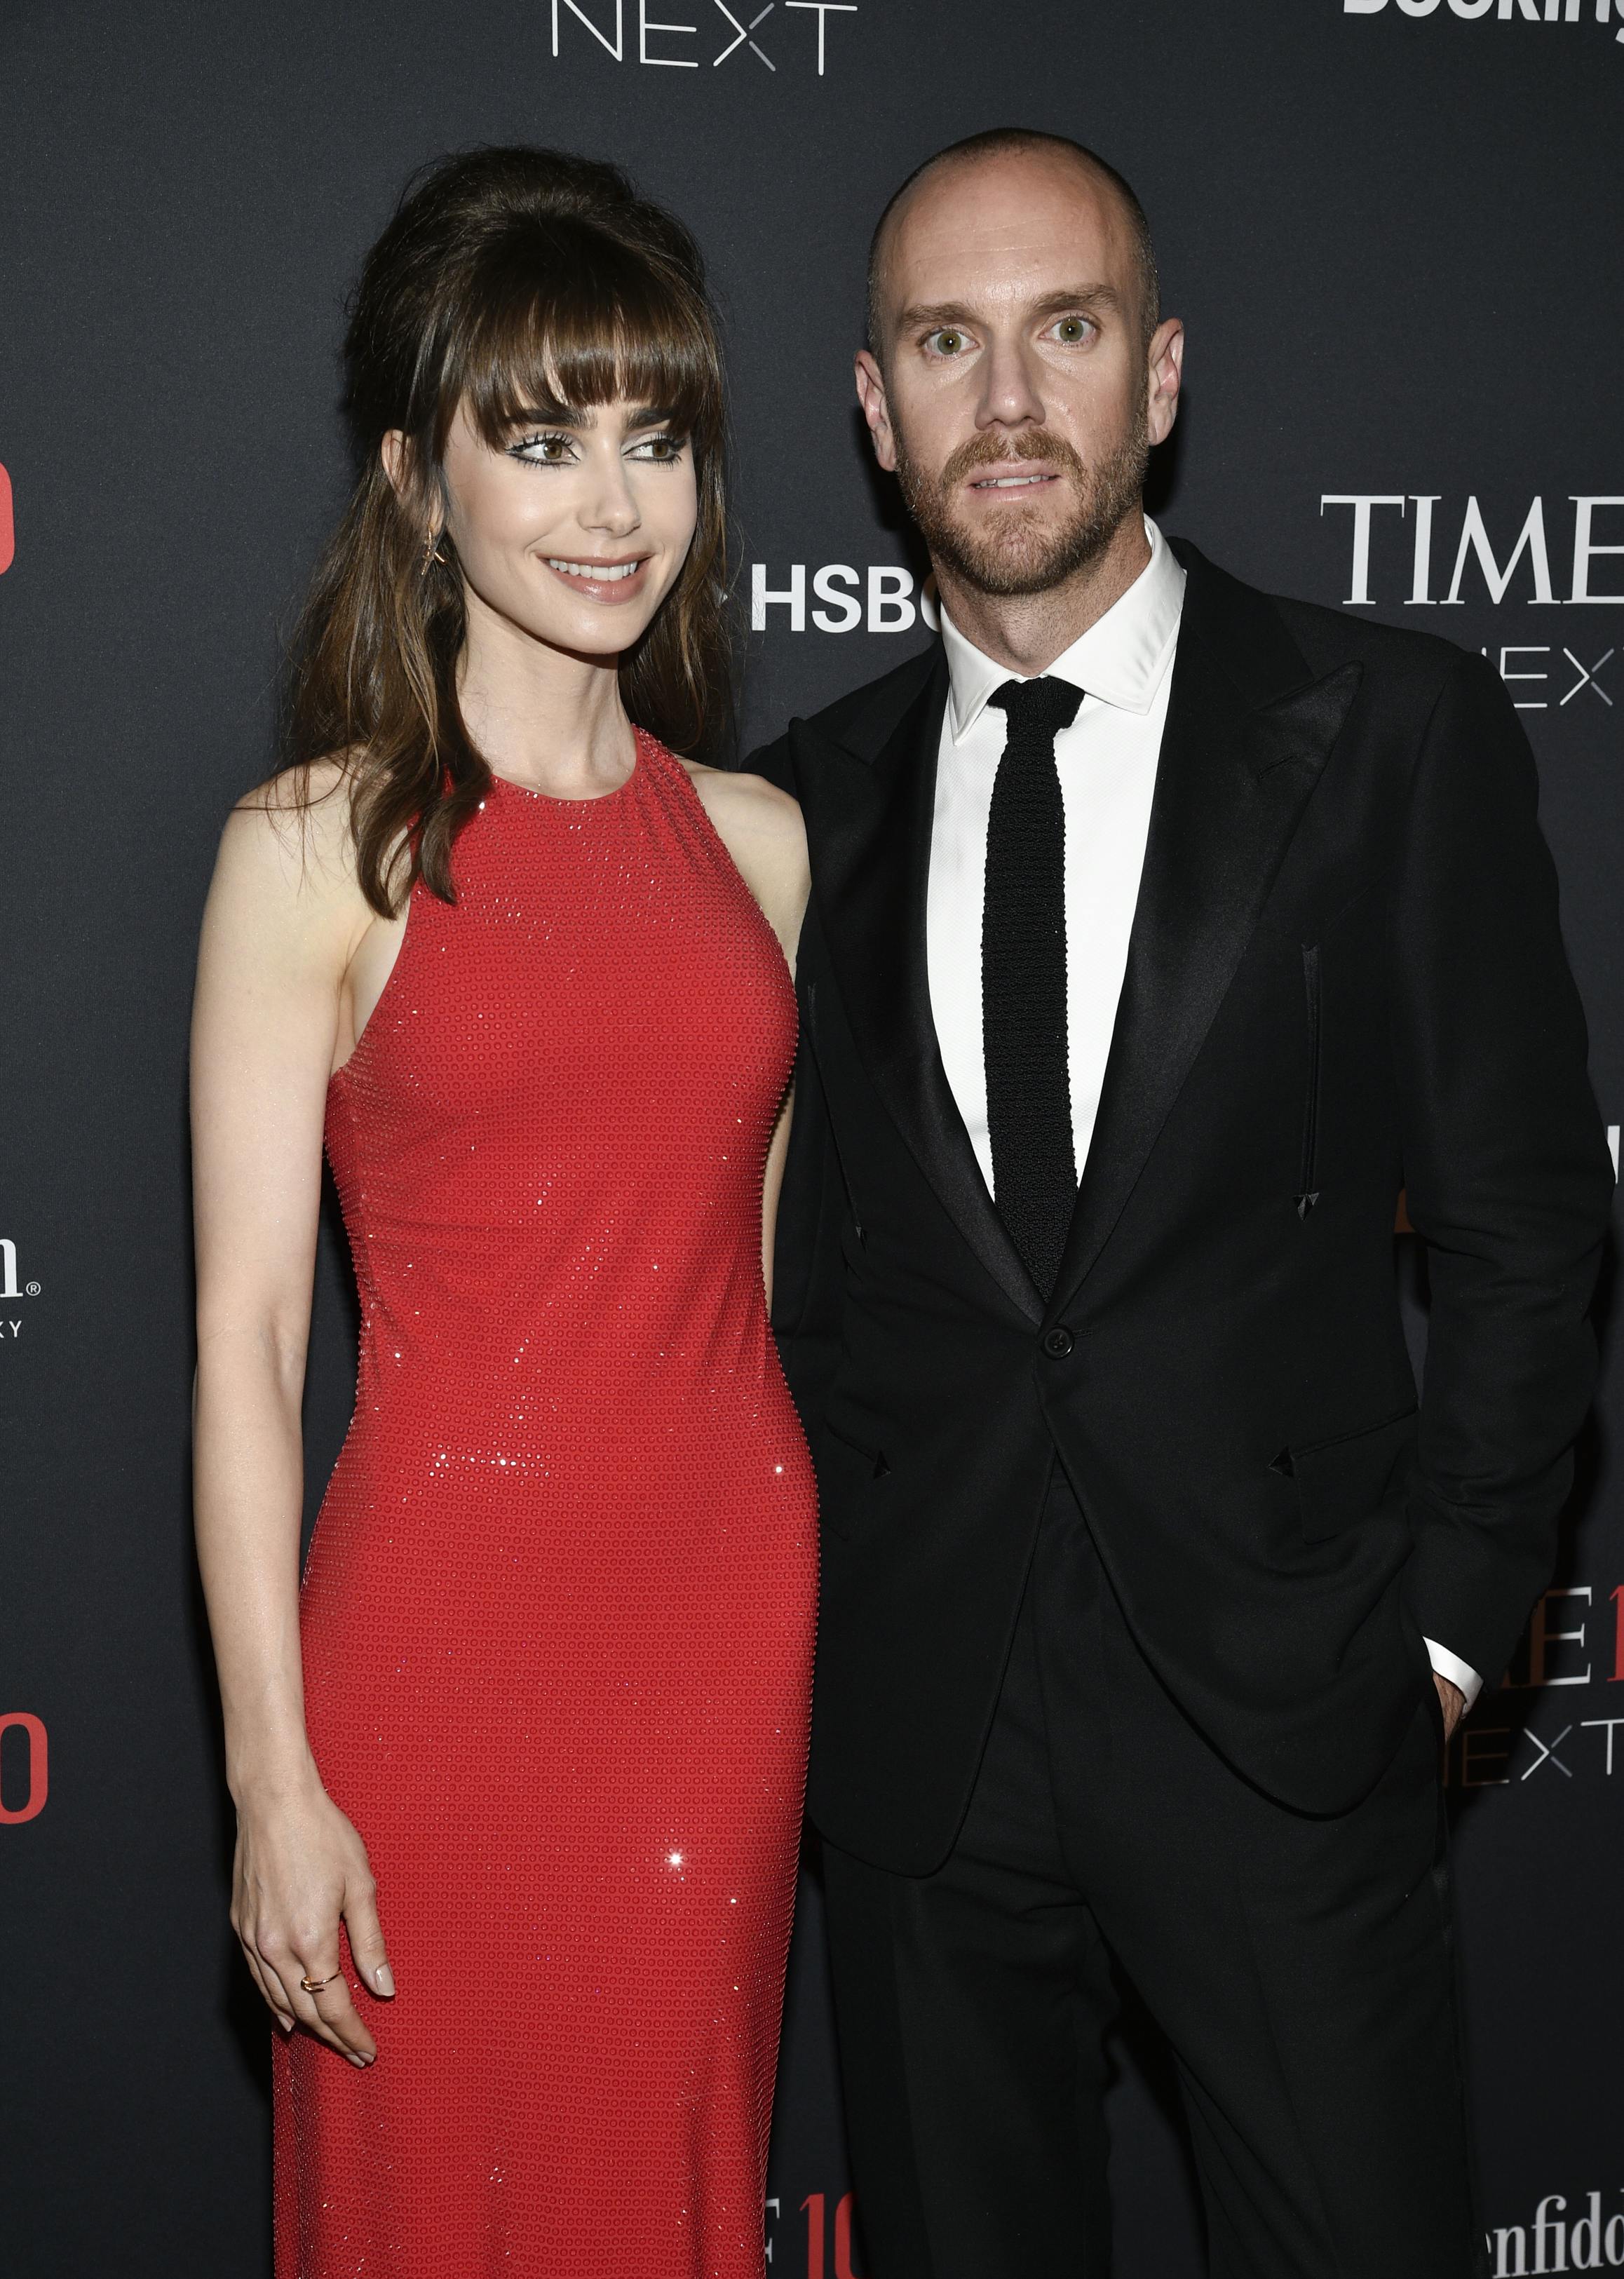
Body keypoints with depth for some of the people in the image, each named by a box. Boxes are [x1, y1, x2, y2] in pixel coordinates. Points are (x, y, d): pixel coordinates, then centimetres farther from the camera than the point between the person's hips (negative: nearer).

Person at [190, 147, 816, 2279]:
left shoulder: (754, 837, 7)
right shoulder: (320, 844, -6)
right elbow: (244, 1339, -8)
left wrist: (813, 1644, 11)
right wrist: (275, 1785, -10)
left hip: (732, 1622, 4)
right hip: (447, 1615, -4)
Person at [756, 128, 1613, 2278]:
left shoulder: (1395, 729, -3)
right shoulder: (820, 789, 6)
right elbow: (808, 1249, 11)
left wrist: (1443, 1621, -4)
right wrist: (825, 1597, 4)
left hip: (1281, 1700, -2)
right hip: (917, 1712, 3)